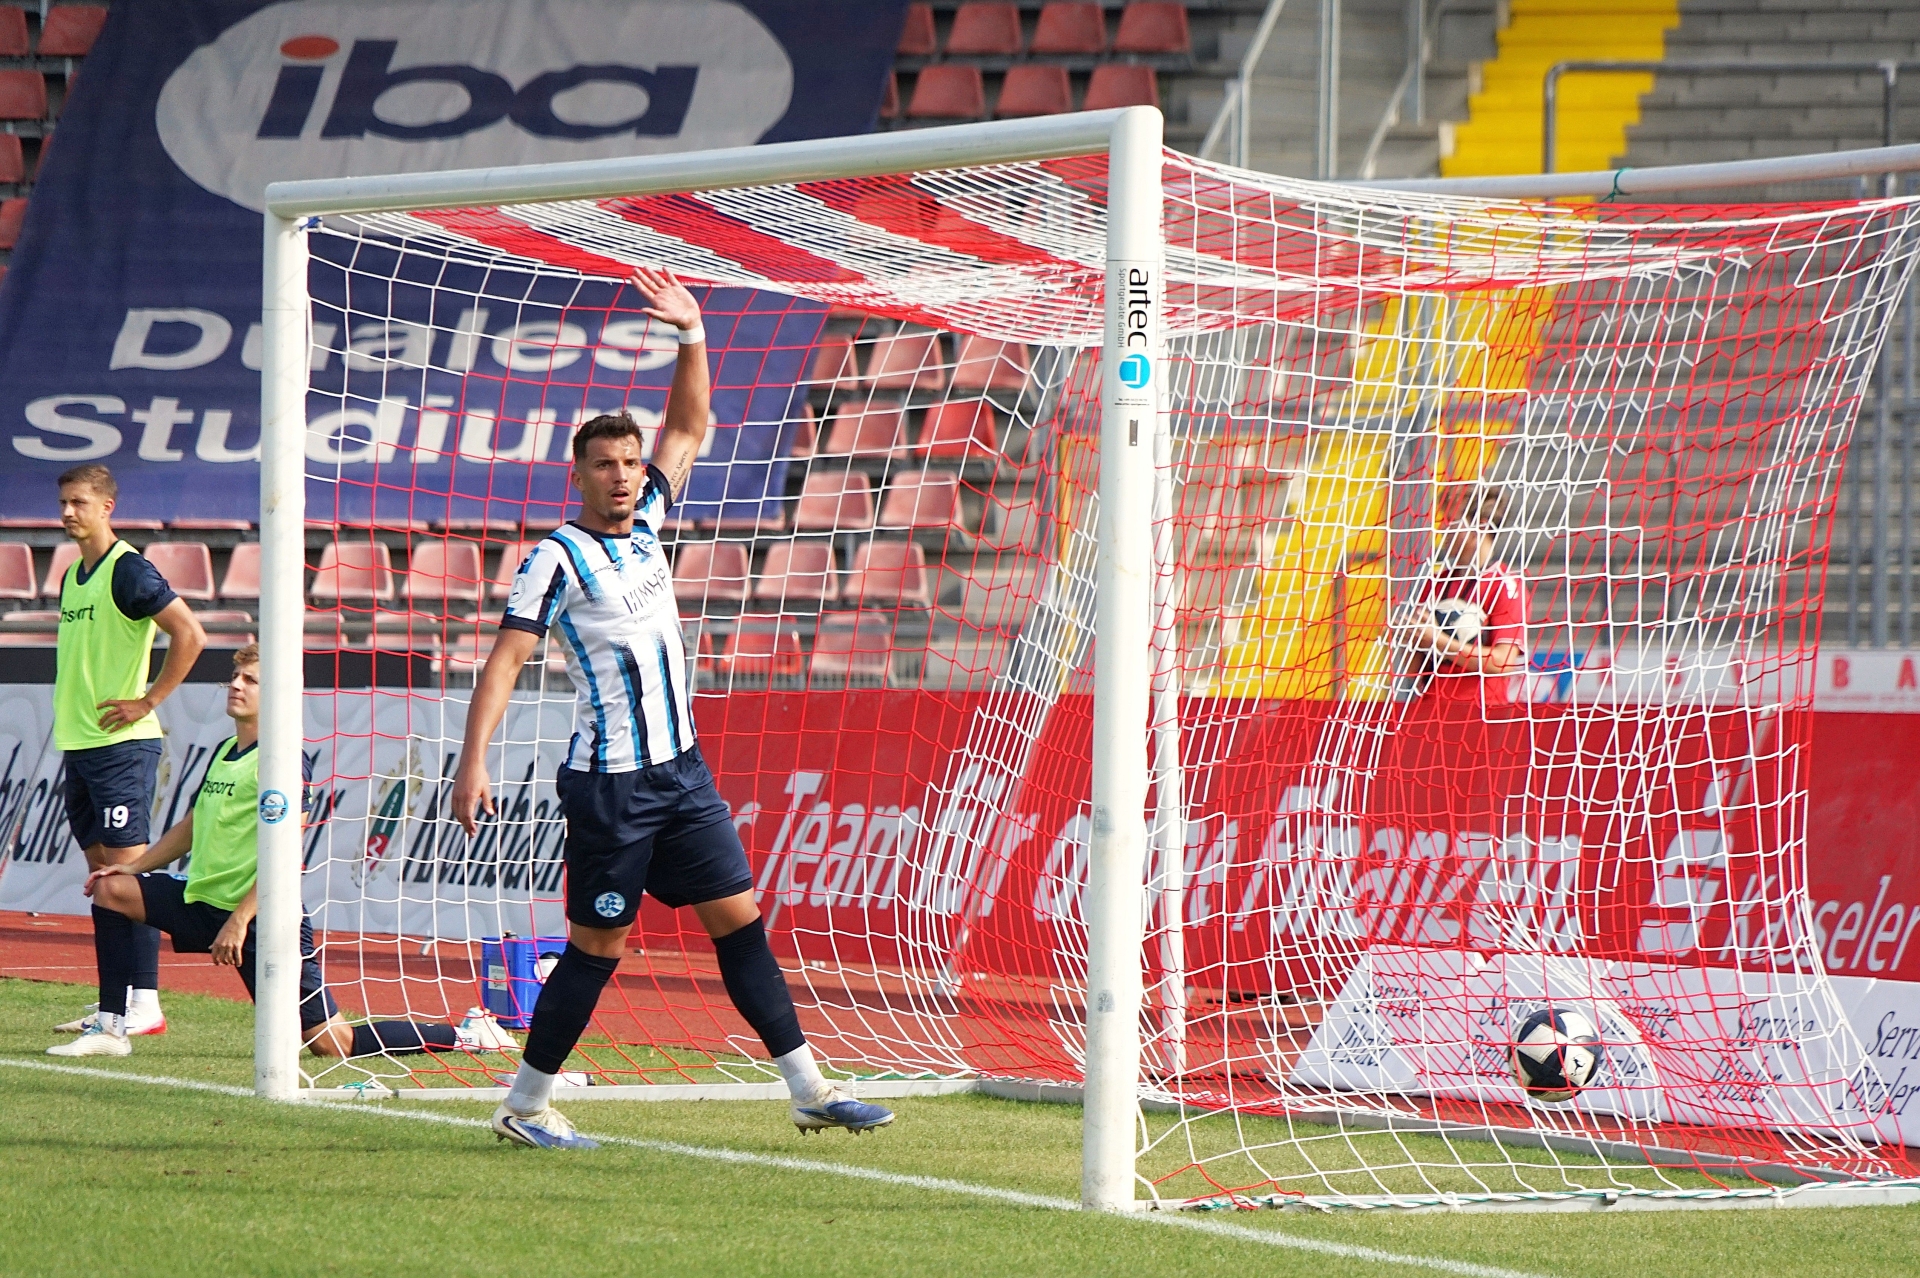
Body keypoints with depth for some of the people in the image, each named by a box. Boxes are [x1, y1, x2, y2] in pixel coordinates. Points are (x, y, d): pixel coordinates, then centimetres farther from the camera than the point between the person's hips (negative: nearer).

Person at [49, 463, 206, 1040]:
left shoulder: (128, 571, -11)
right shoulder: (72, 576, 16)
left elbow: (190, 634, -18)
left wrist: (149, 701, -15)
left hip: (121, 745, -9)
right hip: (79, 746, 9)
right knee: (102, 875, 9)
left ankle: (146, 1004, -10)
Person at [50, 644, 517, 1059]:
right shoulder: (224, 752, 13)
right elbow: (192, 827, 27)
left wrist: (239, 921, -24)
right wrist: (132, 866, 20)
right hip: (204, 904, 9)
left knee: (331, 1043, -10)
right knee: (111, 890, 5)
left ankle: (467, 1035, 2)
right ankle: (110, 1029, 7)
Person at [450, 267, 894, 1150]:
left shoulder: (646, 524, 10)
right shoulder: (558, 558, -9)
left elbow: (687, 428, 19)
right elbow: (505, 660, -14)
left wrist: (691, 336, 6)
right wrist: (473, 761, -23)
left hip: (680, 770, 7)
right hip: (609, 782, -7)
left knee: (740, 921, 3)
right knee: (598, 947, -2)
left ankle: (809, 1090, 3)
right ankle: (523, 1107, 9)